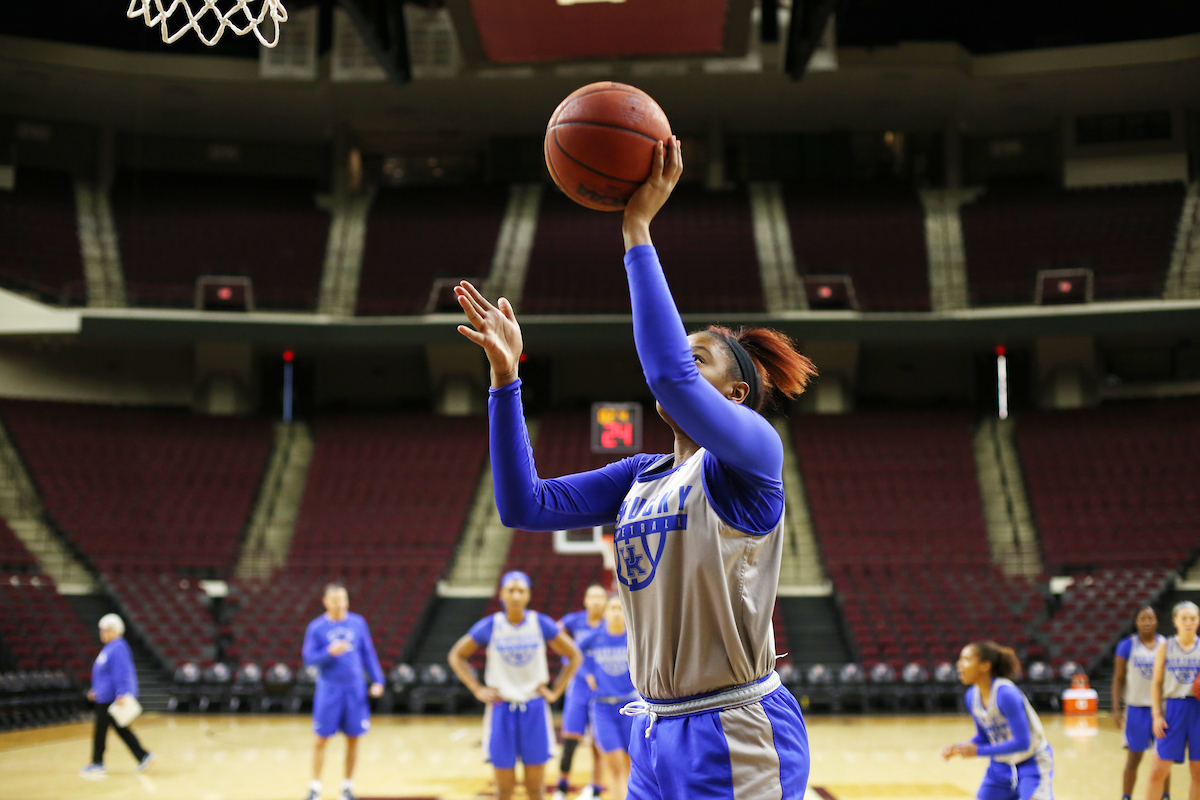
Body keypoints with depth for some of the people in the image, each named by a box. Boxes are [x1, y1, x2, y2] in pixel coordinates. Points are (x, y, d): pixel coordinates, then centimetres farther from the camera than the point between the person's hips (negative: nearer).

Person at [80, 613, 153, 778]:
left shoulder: (118, 649, -18)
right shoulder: (110, 648, 15)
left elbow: (122, 673, -25)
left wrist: (122, 694, -31)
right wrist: (96, 690, 29)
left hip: (111, 698, -10)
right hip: (106, 697, 10)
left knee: (100, 730, -1)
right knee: (121, 729, 11)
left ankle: (97, 764, 9)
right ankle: (143, 756, 9)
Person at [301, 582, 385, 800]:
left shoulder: (358, 623, 4)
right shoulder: (316, 627, -3)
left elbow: (368, 653, 10)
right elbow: (308, 659, -6)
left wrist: (377, 680, 3)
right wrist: (329, 652, -23)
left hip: (355, 688, 2)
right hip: (329, 689, -2)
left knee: (353, 738, 6)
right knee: (321, 739, 0)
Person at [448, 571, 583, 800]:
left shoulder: (542, 624, -4)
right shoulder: (489, 626, -5)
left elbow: (575, 656, 6)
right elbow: (456, 656, 7)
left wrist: (555, 692, 0)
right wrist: (478, 690, 0)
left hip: (534, 710, 0)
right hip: (502, 710, 0)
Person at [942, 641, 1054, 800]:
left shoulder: (1006, 694, -27)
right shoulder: (972, 696, -4)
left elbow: (1022, 743, -27)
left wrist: (978, 751, -27)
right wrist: (957, 749, -10)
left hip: (1031, 763, -7)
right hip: (1001, 765, 7)